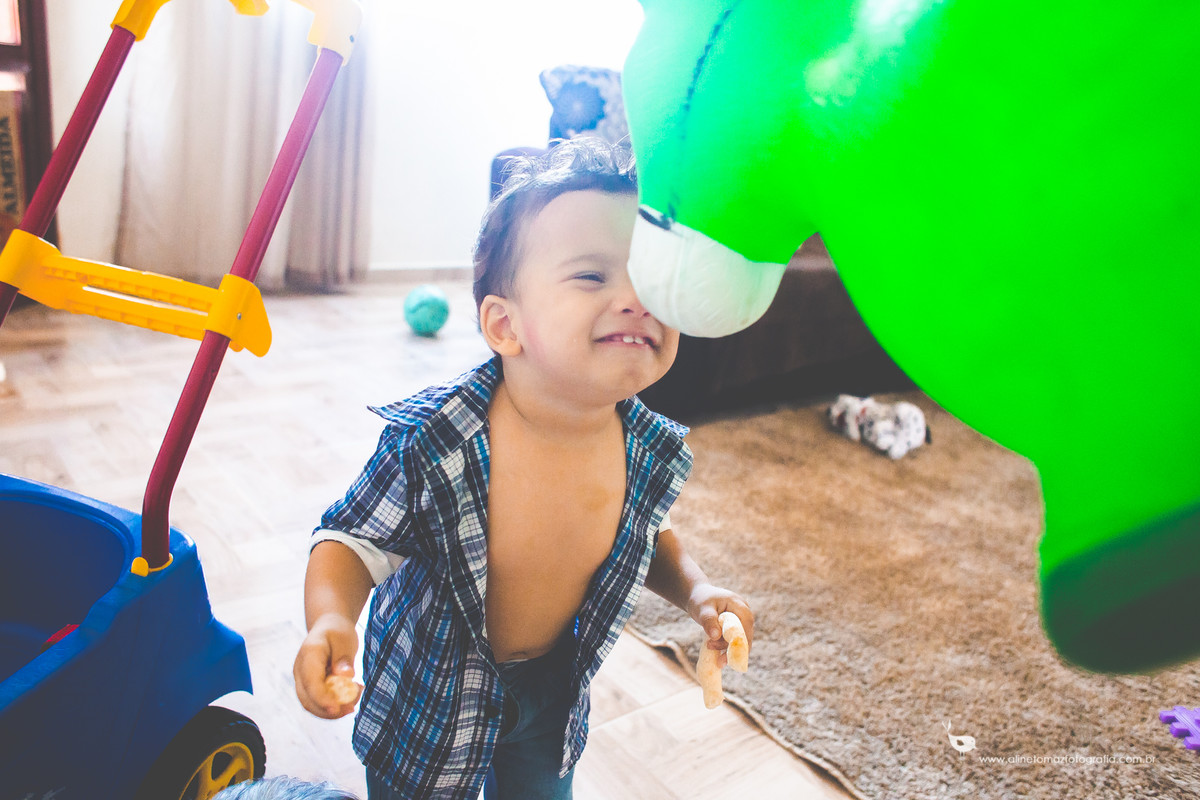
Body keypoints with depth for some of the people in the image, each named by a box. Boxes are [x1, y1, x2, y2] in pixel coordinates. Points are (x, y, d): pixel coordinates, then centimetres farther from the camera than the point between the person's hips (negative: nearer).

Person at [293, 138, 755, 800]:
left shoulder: (654, 452, -19)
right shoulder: (430, 441, -31)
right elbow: (354, 539, -19)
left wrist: (695, 589, -13)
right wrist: (330, 619, -37)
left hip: (554, 692, 3)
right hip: (430, 698, -3)